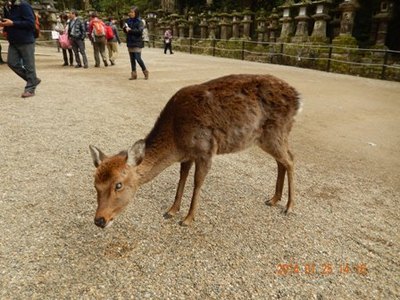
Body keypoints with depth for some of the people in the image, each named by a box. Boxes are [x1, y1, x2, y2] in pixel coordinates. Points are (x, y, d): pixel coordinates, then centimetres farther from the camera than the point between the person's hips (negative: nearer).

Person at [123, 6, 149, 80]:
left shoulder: (139, 21, -7)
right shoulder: (128, 20, 11)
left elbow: (140, 31, -20)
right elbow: (125, 30, 18)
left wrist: (130, 30, -18)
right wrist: (125, 28, -4)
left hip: (137, 43, -6)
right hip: (130, 43, 6)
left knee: (138, 58, -9)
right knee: (132, 59, 8)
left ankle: (145, 72, 10)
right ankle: (133, 74, 14)